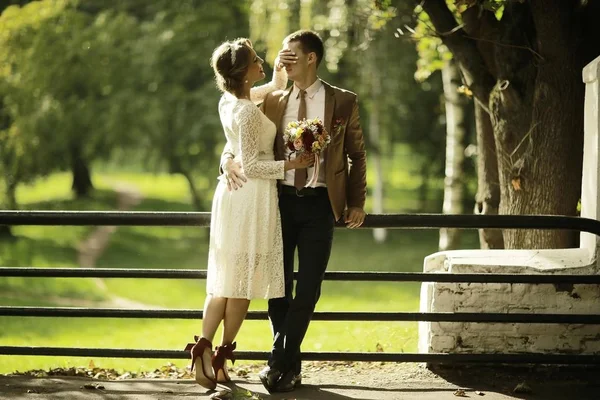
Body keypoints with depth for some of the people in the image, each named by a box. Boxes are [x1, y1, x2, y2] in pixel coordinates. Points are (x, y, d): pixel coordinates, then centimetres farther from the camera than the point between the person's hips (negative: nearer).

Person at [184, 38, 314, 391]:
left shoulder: (229, 101, 8)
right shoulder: (247, 112, -19)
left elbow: (278, 86, 23)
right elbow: (251, 165, -18)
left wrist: (280, 69, 4)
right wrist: (291, 165, -15)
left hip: (231, 191, 9)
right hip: (252, 195, -9)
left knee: (225, 278, 8)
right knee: (244, 279, 0)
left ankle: (204, 349, -1)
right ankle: (222, 356, 3)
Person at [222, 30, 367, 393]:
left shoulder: (343, 102, 2)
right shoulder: (273, 102, 8)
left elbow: (357, 155, 6)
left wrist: (357, 203, 0)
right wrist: (230, 159, -15)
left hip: (320, 203, -2)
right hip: (281, 200, 2)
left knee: (309, 285, -2)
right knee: (278, 284, 5)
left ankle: (279, 360, 7)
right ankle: (289, 362, 17)